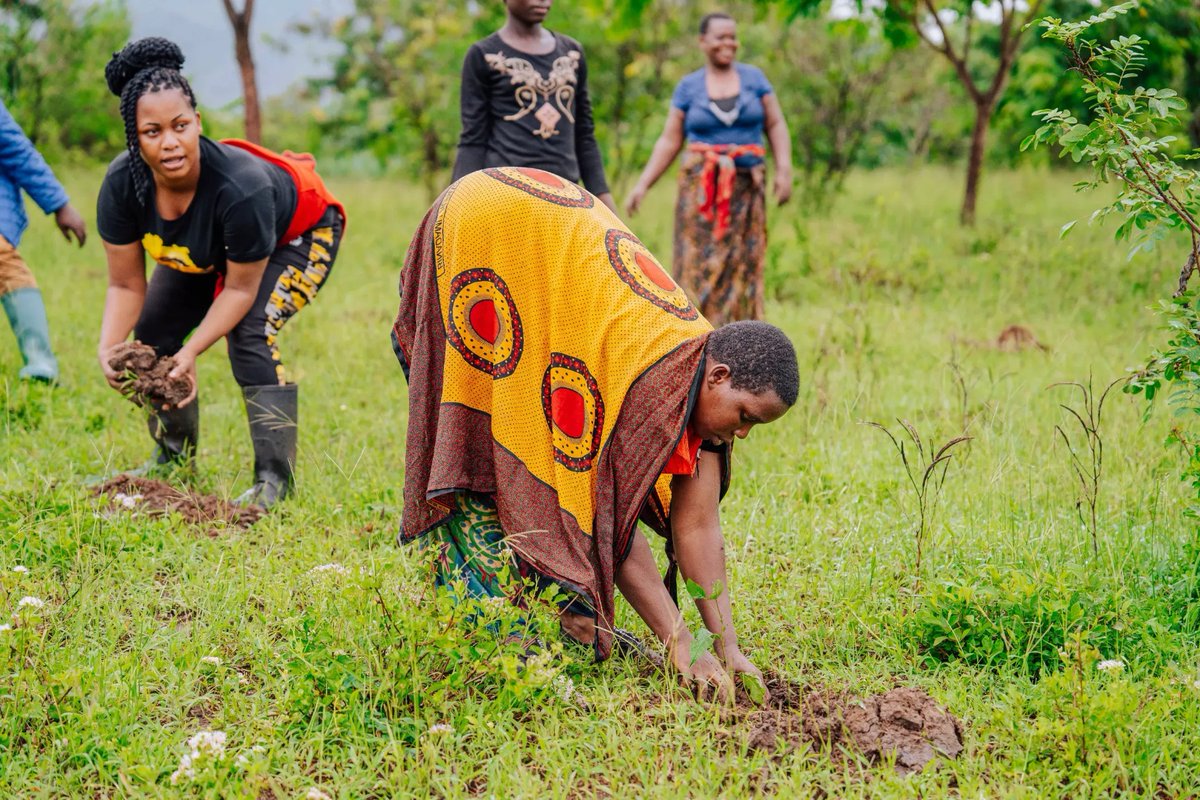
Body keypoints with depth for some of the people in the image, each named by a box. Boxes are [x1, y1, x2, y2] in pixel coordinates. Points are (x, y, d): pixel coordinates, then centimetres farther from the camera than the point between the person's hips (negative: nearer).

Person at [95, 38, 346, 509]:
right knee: (152, 333, 1)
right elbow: (126, 285, -19)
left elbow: (241, 289, -30)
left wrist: (191, 352, -39)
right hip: (207, 253, 6)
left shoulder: (241, 187, -43)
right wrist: (108, 349, -36)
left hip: (299, 235, -6)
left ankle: (274, 480, -20)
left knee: (250, 330, -28)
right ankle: (174, 460, 24)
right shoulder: (122, 184, -29)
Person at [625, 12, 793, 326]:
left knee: (741, 268, 1)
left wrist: (784, 169, -7)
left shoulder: (754, 77, 7)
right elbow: (670, 141, 6)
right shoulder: (688, 87, 6)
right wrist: (642, 185, -2)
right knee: (699, 266, -6)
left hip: (745, 188, 1)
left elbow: (776, 125, 7)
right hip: (701, 188, -1)